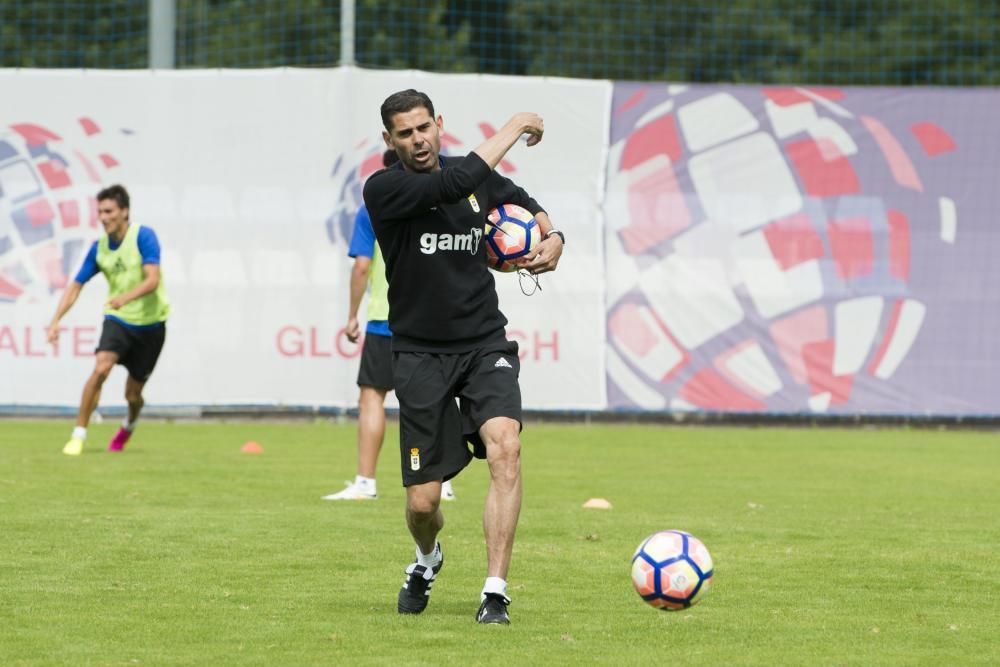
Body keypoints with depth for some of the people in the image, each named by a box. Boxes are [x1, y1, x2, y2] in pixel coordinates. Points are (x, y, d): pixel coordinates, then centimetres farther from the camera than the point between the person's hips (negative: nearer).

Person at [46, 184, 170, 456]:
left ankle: (128, 427, 42)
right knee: (101, 369, -24)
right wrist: (55, 321, -7)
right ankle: (78, 436, -19)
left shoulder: (143, 236, -16)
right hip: (118, 320, 2)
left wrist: (125, 298, -43)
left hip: (150, 323, -2)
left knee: (133, 394, 6)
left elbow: (152, 280, -26)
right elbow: (76, 286, 4)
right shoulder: (99, 247, -2)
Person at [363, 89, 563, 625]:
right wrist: (512, 129, -18)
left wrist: (552, 239, -5)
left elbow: (531, 211, 19)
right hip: (420, 353, -2)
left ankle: (495, 592, -21)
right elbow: (453, 185, -26)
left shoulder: (481, 177, 5)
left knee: (505, 447, -25)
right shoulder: (383, 189, -10)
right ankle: (426, 560, 37)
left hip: (485, 343, 2)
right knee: (422, 502, -1)